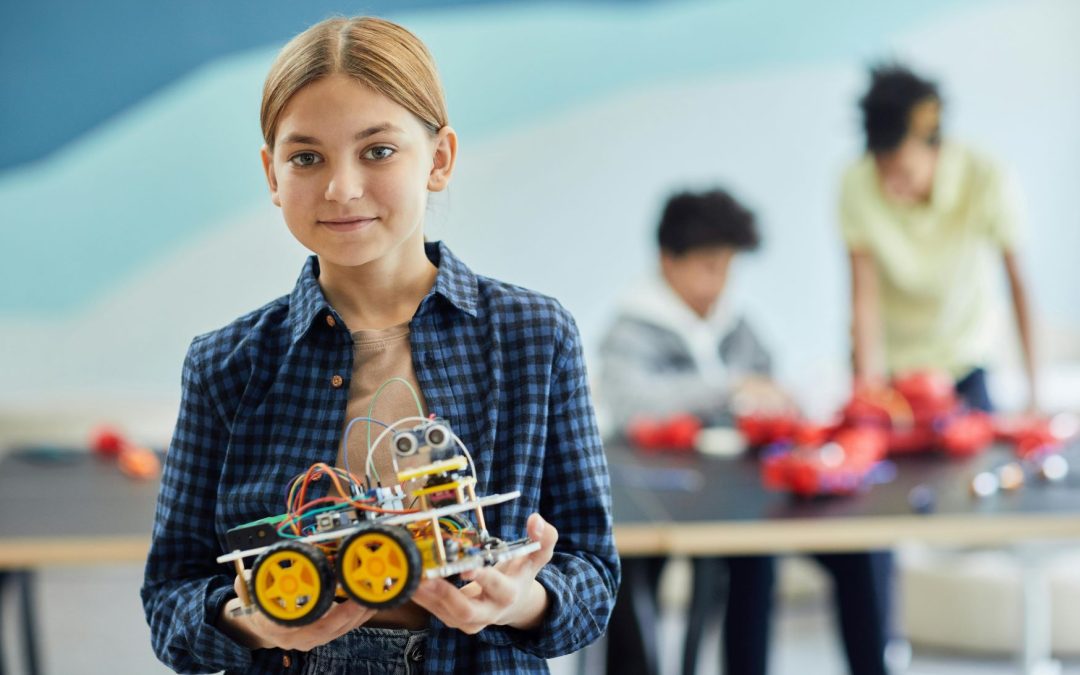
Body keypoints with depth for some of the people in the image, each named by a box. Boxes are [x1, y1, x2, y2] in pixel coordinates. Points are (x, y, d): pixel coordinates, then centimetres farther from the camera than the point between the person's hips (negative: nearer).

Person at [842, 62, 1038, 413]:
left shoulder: (987, 183, -23)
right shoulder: (857, 186, -22)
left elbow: (1017, 280, -15)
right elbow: (864, 292, -18)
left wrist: (1032, 385, -14)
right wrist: (868, 379, -26)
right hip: (890, 359, 0)